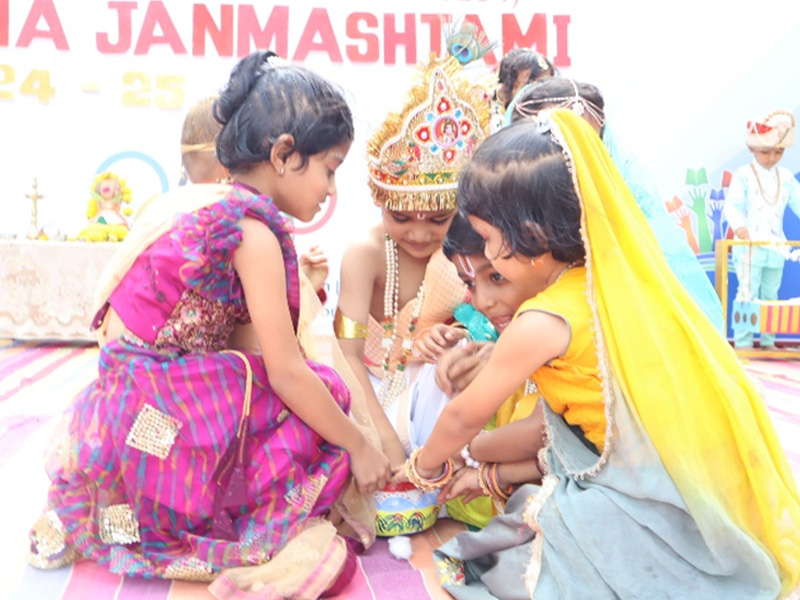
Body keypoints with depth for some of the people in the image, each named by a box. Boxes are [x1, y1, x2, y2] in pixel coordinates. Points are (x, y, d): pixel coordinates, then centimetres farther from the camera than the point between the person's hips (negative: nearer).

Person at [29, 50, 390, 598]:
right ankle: (265, 547, 2)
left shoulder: (199, 202, 9)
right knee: (321, 393, -3)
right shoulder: (253, 228, -18)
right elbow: (286, 372, -17)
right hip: (159, 425, -9)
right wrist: (359, 446, -6)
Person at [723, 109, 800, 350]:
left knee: (770, 296, 12)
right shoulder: (743, 175, -5)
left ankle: (768, 341, 22)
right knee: (748, 294, -6)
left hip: (776, 249, 5)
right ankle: (743, 342, -1)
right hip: (749, 247, -5)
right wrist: (739, 225, -32)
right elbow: (732, 205, -13)